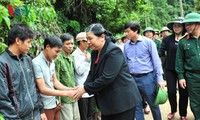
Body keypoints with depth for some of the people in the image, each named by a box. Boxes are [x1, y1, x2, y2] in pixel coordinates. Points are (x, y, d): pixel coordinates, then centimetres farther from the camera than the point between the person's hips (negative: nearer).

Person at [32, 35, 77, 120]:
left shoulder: (52, 62, 5)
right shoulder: (37, 63, -19)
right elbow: (43, 89, -20)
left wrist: (70, 89, -4)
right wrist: (66, 93, -20)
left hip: (55, 103, 7)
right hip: (46, 107, -7)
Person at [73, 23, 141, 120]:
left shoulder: (114, 51, -21)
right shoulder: (95, 52, 6)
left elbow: (107, 78, -26)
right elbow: (92, 73, 9)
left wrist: (86, 89, -20)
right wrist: (84, 87, -10)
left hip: (123, 100, -8)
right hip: (107, 101, 8)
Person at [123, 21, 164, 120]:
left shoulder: (148, 42, -6)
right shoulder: (126, 45, 6)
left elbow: (156, 61, -6)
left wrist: (159, 78, -9)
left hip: (147, 78, -4)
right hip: (132, 79, 4)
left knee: (153, 104, 10)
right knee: (136, 106, 11)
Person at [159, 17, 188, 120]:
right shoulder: (167, 39, -2)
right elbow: (161, 52, -7)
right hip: (170, 69, 0)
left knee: (183, 92, 7)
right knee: (171, 91, 4)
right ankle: (173, 110, 31)